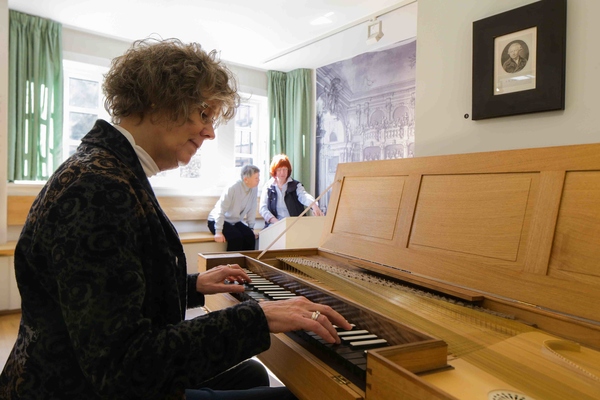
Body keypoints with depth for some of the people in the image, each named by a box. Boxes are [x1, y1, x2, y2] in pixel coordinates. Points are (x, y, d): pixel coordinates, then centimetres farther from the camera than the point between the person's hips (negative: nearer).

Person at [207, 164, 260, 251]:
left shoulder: (254, 189, -9)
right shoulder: (232, 188, -25)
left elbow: (252, 210, 0)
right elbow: (220, 210, -25)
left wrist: (251, 228, -1)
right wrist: (218, 232, -27)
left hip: (235, 222, 6)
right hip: (217, 220, -5)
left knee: (250, 236, -19)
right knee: (236, 237, -28)